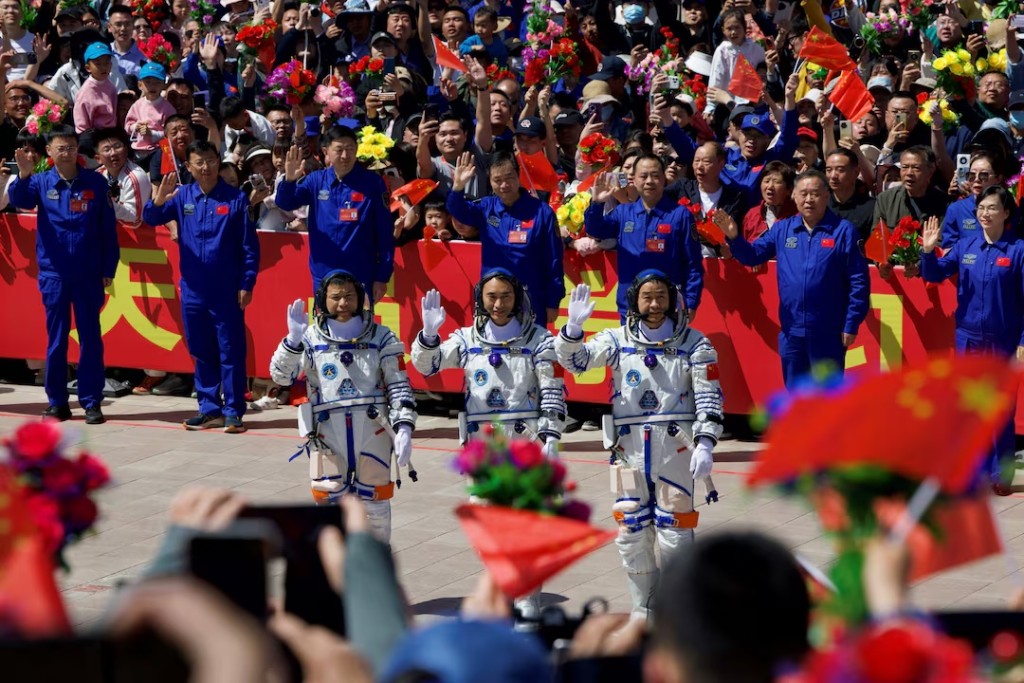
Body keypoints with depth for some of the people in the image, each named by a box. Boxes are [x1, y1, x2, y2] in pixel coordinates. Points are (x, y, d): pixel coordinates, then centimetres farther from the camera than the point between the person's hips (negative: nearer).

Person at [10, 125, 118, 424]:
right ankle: (57, 402, 13)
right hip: (54, 273, 1)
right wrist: (24, 176, -40)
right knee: (56, 338, 6)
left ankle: (91, 402, 8)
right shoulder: (42, 182, 0)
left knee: (90, 338, 3)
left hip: (88, 274, -1)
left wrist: (108, 269, 0)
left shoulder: (95, 183, -1)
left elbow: (108, 228, 2)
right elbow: (20, 200, -20)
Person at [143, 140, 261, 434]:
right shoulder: (182, 197, 4)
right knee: (201, 353, 10)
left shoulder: (235, 199, -4)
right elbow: (151, 219, -3)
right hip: (193, 290, 4)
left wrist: (247, 284, -7)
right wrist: (158, 202, -25)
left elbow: (250, 246, -3)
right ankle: (209, 409, 18)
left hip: (227, 291, -3)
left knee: (231, 352, 0)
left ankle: (233, 412, 4)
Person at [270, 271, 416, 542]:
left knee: (375, 501, 7)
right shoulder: (310, 339, 4)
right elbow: (281, 375, -7)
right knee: (329, 502, 0)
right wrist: (294, 339, -22)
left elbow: (399, 387, 4)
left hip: (373, 431, 0)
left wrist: (403, 428, -8)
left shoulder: (381, 338, 5)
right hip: (328, 433, 0)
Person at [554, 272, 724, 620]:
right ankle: (643, 610, 18)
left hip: (675, 447, -2)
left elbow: (709, 397, -2)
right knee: (631, 532, 5)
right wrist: (574, 327, -25)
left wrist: (705, 444, -13)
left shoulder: (694, 344, 2)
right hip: (630, 448, 2)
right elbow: (575, 360, -6)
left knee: (674, 532, -2)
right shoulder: (617, 340, 5)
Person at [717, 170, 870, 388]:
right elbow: (753, 255, 9)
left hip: (828, 334, -4)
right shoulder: (782, 230, 7)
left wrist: (852, 324, -10)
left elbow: (858, 281, -7)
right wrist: (734, 238, -12)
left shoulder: (843, 231, -5)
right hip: (792, 332, 4)